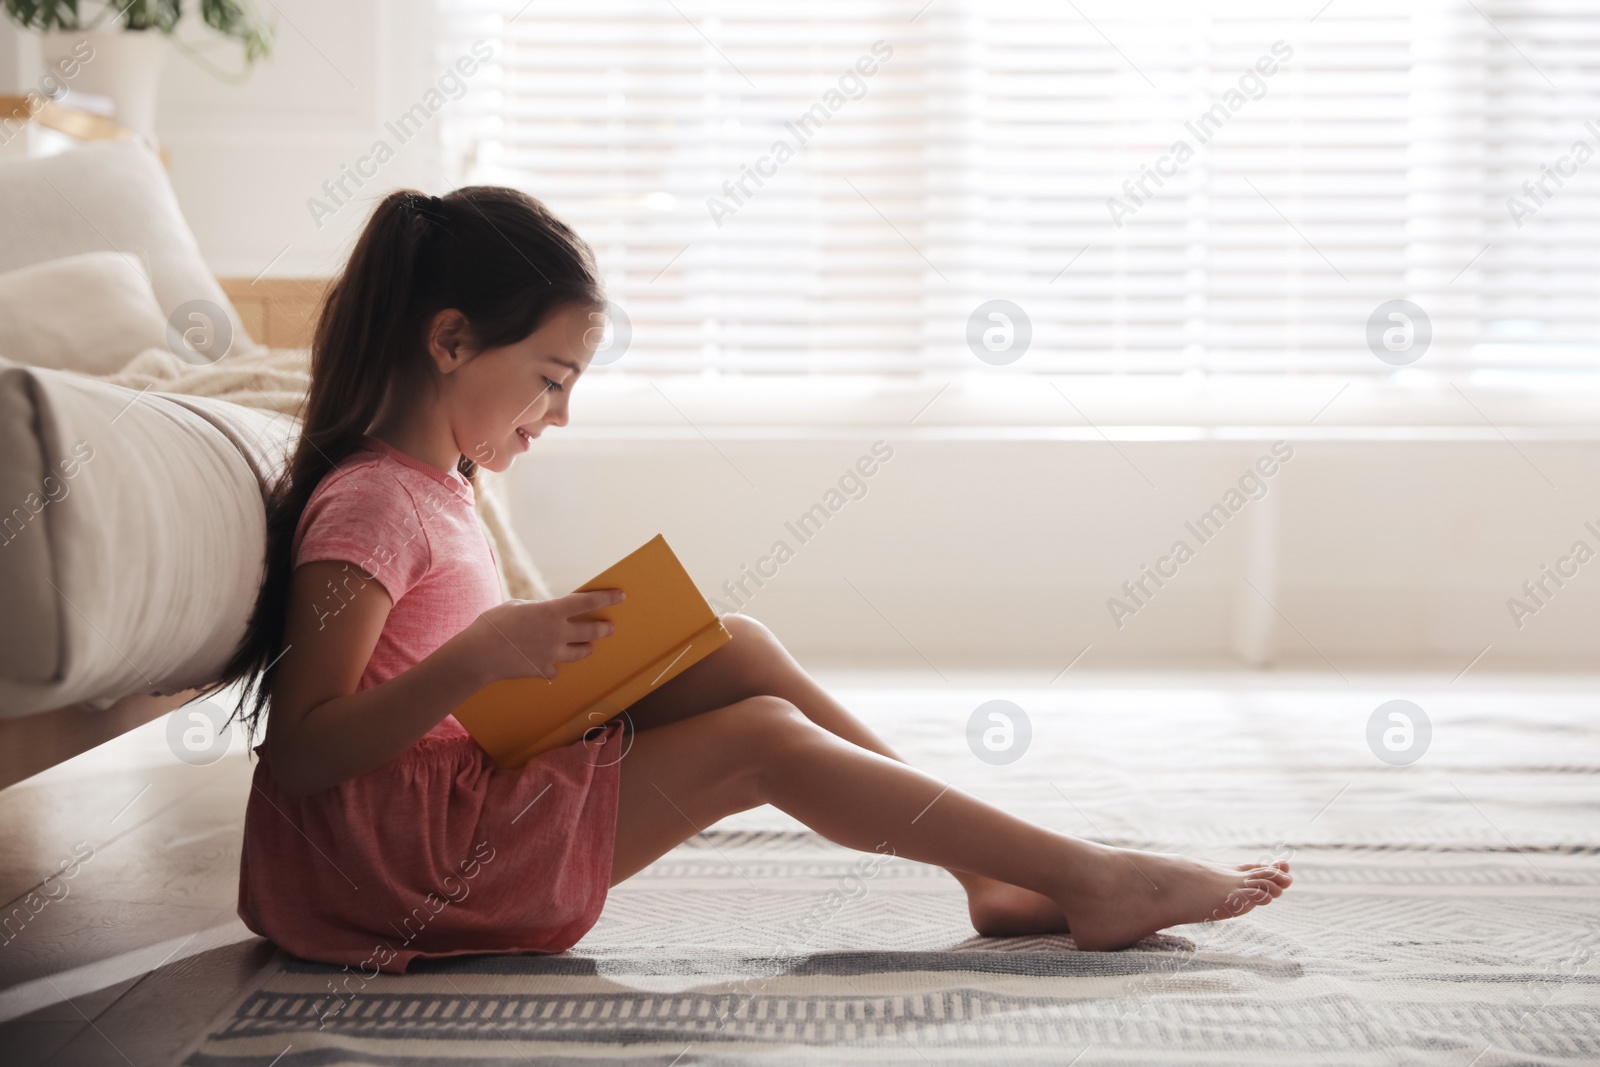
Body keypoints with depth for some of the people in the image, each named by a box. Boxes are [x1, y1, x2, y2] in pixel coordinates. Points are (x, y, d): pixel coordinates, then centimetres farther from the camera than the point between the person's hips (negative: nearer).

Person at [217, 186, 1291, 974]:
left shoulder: (430, 488, 12)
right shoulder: (367, 505, -18)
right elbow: (298, 756, -23)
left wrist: (544, 657, 3)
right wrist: (481, 656, -32)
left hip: (471, 798, 9)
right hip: (415, 862, -9)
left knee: (738, 650, -2)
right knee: (765, 737, -14)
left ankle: (998, 875, -2)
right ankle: (1086, 879, -7)